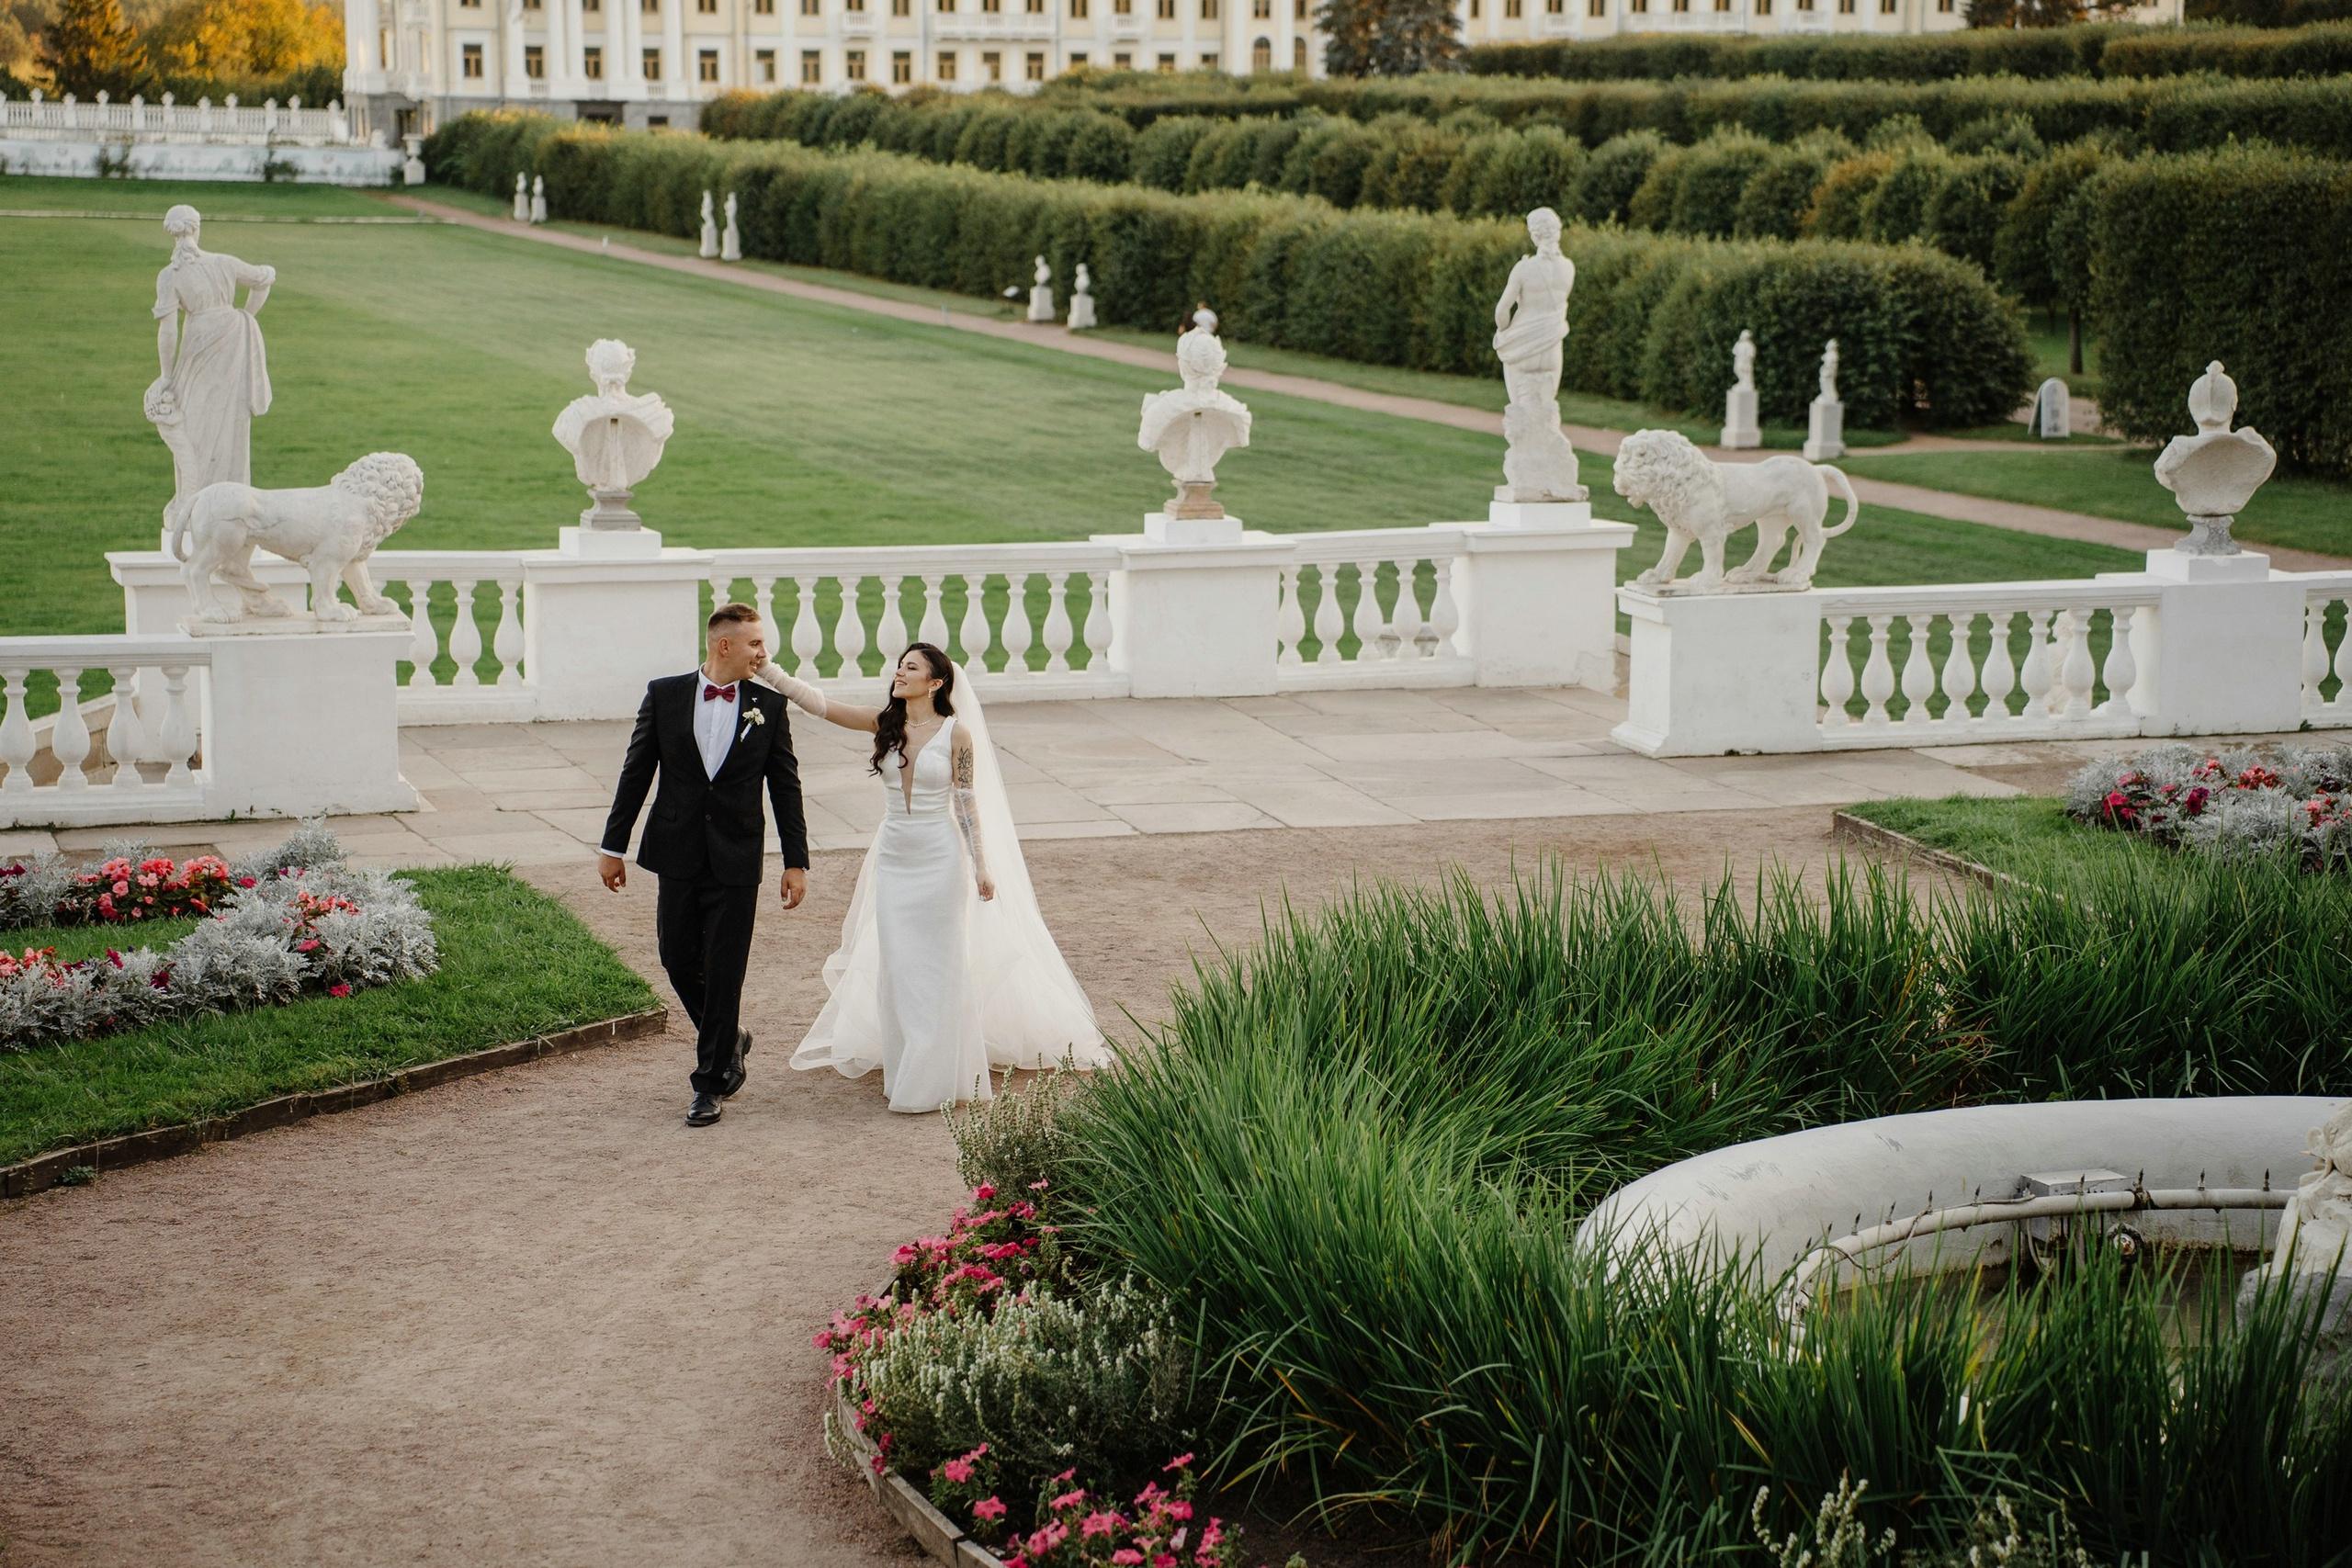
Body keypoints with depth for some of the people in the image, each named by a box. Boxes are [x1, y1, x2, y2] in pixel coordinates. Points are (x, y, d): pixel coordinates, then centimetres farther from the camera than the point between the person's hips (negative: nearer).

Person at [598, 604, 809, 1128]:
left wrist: (796, 861, 0)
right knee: (678, 961, 6)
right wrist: (613, 846, 4)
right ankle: (729, 1041, 32)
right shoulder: (664, 695, 0)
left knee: (724, 971, 1)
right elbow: (636, 773, 5)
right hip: (677, 854, 1)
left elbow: (785, 788, 4)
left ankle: (710, 1083, 12)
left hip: (736, 860, -1)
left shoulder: (769, 706, 0)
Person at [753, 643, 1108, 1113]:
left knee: (938, 963, 1)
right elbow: (817, 703, -3)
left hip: (939, 857, -4)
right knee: (896, 965, 7)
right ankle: (905, 1070, 17)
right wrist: (765, 669, -12)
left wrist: (981, 867, -7)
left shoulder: (956, 733, -8)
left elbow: (967, 803, -5)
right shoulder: (884, 724, 2)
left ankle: (935, 1076, 8)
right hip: (893, 856, 4)